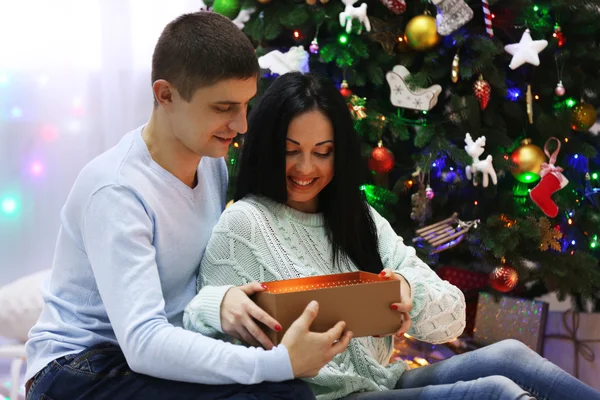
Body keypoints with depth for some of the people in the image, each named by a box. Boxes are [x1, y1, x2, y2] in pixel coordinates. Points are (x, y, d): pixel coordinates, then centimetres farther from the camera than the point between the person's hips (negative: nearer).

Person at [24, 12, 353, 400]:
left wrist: (224, 295, -17)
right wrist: (280, 363, -37)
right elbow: (143, 342, -30)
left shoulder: (212, 160, 0)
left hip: (164, 352, 7)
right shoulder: (116, 191, -23)